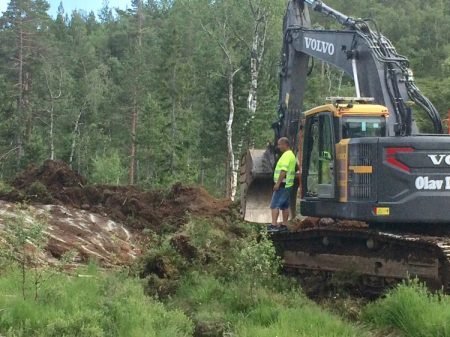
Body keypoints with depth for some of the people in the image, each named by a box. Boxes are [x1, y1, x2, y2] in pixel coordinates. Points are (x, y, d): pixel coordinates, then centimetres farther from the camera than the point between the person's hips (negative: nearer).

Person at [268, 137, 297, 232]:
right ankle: (284, 225, 14)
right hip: (288, 184, 10)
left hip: (282, 184, -10)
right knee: (285, 206, 12)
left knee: (274, 205, -10)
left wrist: (277, 183, -24)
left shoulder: (286, 155, -16)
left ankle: (274, 225, -15)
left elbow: (283, 171, -24)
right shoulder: (292, 155, 17)